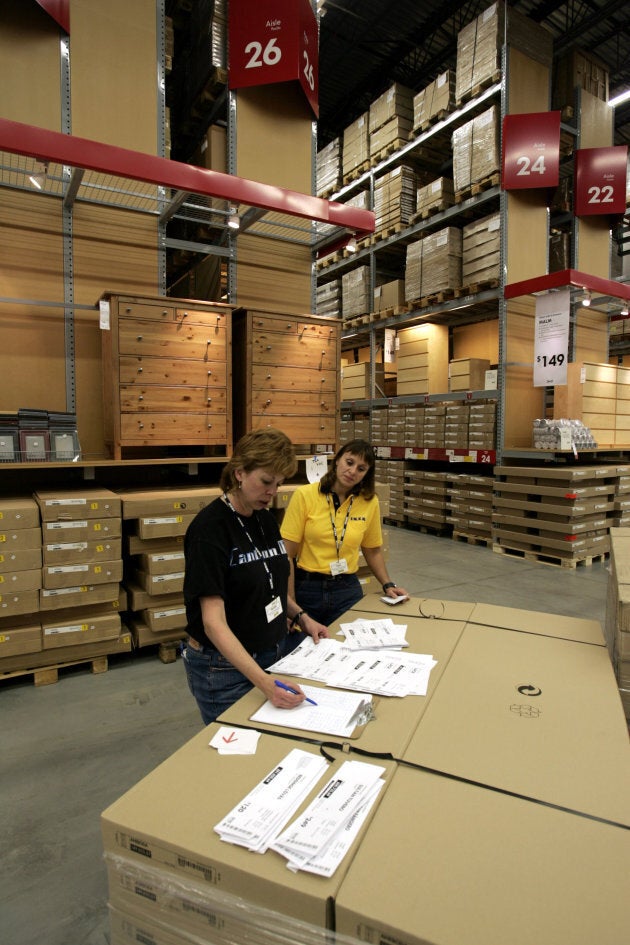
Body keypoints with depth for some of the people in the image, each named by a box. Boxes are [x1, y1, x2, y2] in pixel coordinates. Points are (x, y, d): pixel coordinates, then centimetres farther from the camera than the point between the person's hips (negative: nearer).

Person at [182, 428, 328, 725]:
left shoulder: (266, 518, 2)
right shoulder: (209, 527, -22)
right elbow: (213, 621, -27)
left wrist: (300, 617, 2)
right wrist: (263, 682, -35)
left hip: (276, 650, 7)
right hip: (226, 667, -7)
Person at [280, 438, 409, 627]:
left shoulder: (370, 502, -1)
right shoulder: (304, 495, -11)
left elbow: (373, 550, 13)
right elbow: (287, 554, -10)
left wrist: (388, 585, 3)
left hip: (347, 590, 2)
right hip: (305, 588, -1)